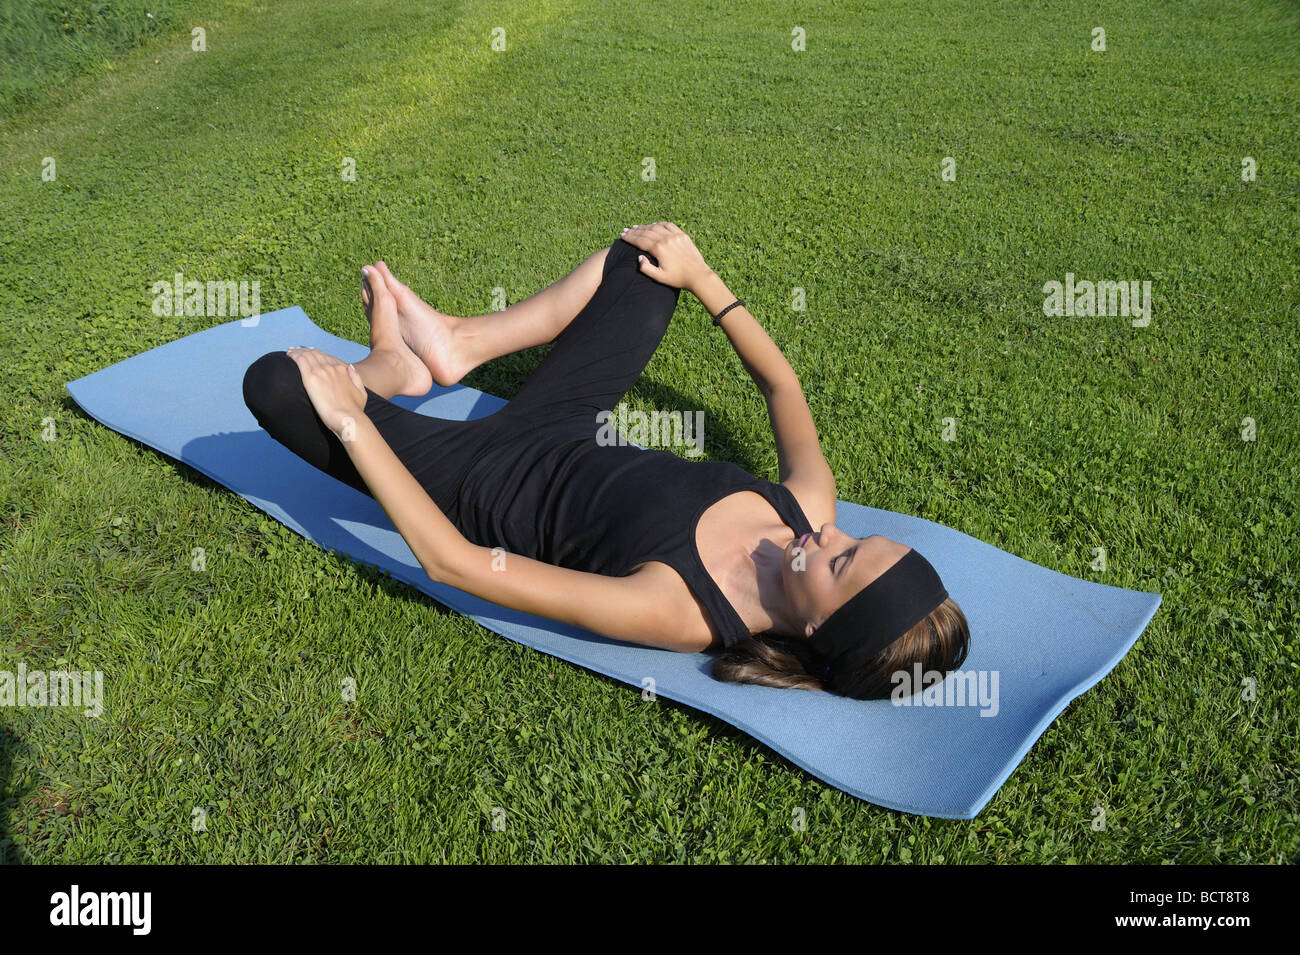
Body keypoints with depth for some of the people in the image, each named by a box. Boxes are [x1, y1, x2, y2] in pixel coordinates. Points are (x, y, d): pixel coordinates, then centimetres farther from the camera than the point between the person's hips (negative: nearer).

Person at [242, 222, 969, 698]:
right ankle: (459, 346, 11)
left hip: (478, 482, -6)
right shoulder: (812, 511, -21)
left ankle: (389, 373, 16)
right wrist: (700, 277, 0)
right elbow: (782, 385, 1)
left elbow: (451, 562, -37)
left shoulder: (677, 613, -39)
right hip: (566, 436, 6)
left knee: (275, 380, -20)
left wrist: (350, 423, -31)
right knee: (648, 260, 8)